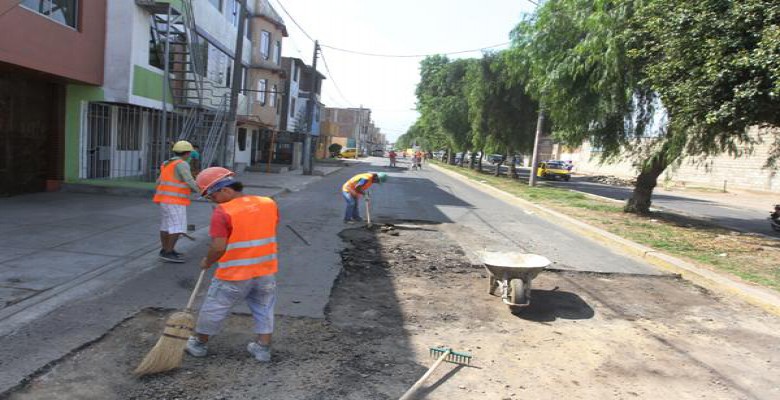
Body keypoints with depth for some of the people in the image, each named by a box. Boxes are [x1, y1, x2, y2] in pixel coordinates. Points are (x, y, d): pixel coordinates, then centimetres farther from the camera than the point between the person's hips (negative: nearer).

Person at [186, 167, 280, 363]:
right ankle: (263, 348, 21)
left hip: (234, 275, -4)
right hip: (266, 271, 4)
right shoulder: (269, 204, 1)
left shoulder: (223, 212, -16)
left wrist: (207, 262, -1)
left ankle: (199, 344, 32)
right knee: (264, 309, 17)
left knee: (214, 308, 15)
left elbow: (219, 247, -19)